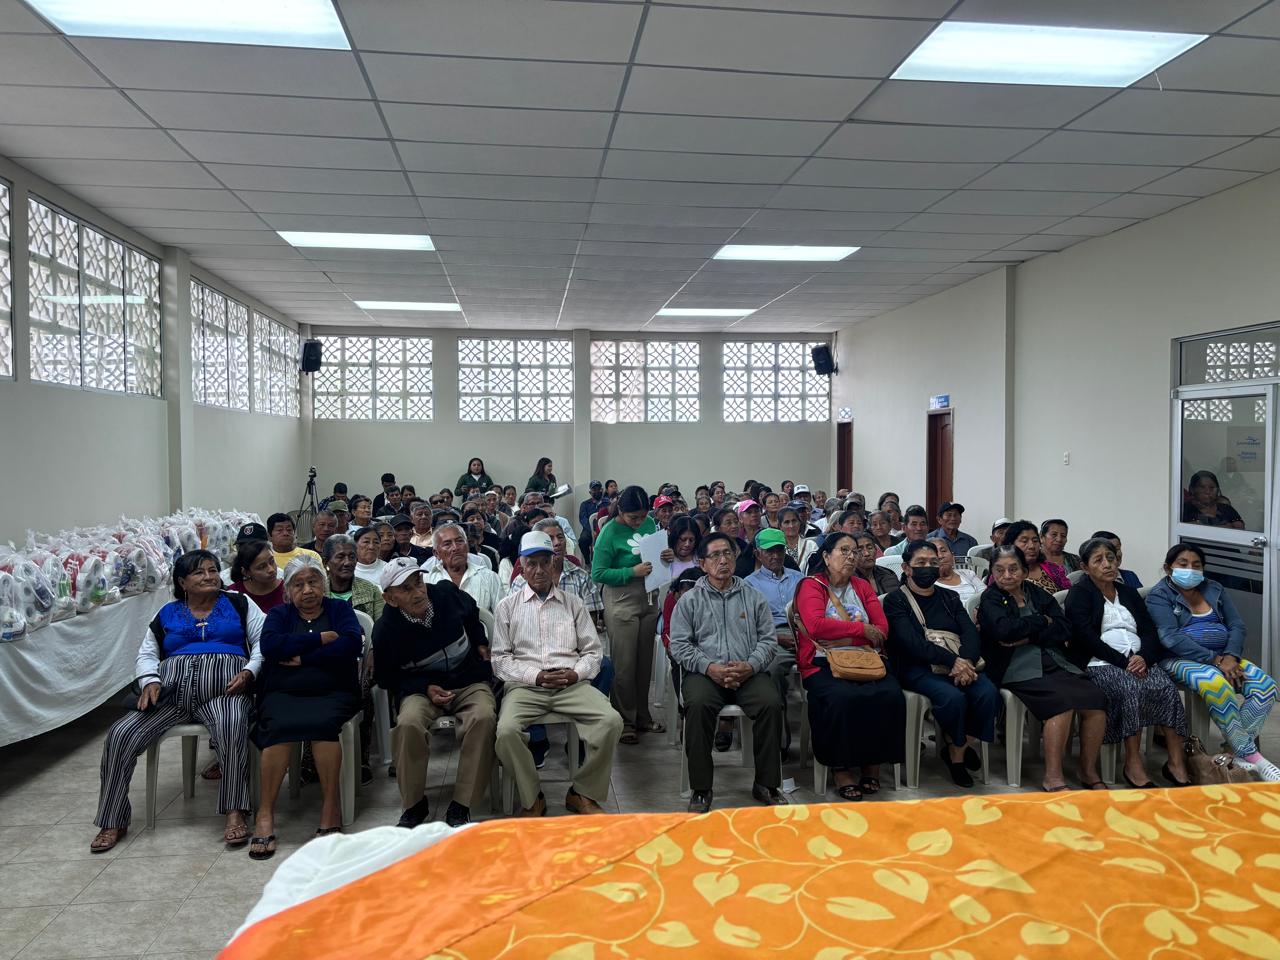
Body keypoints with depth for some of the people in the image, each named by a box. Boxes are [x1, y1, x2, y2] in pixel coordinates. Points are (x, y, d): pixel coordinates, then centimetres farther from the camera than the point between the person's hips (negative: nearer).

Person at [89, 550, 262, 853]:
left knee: (233, 727, -37)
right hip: (171, 690, 3)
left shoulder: (238, 604, 15)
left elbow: (263, 642, 8)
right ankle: (113, 822, -2)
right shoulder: (168, 613, 22)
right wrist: (150, 681, -1)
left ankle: (234, 814, -34)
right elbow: (147, 654, 21)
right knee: (120, 735, -16)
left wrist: (248, 671, -11)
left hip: (223, 687, -3)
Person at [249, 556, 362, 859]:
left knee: (321, 722, -34)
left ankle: (330, 808, -24)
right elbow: (270, 646, -5)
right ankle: (265, 813, -24)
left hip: (333, 693, -1)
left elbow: (352, 644, -6)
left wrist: (302, 658, -6)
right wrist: (322, 639, -7)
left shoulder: (340, 609, 14)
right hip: (283, 694, 1)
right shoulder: (279, 614, 17)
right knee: (280, 725, -32)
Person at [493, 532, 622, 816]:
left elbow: (594, 651, 14)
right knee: (506, 731, -32)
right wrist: (535, 676, -10)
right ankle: (531, 799, -7)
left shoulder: (573, 604, 16)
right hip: (525, 685, -1)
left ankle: (583, 793, -4)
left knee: (611, 720, -25)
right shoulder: (508, 607, 12)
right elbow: (500, 659, 5)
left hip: (571, 684, 1)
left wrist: (576, 673, -7)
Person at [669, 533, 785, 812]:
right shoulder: (690, 600, 12)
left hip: (749, 673, 1)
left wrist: (750, 666, -10)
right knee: (698, 705, -33)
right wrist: (710, 667, -12)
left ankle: (766, 784, -12)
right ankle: (701, 790, -21)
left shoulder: (753, 597, 17)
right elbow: (679, 645, 4)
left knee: (771, 703, -28)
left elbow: (769, 639, 10)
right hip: (704, 672, -1)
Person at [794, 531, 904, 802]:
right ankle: (841, 768, -15)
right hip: (824, 664, -4)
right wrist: (863, 630, -8)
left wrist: (840, 635, -9)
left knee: (891, 695, -25)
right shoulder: (811, 586, 4)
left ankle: (873, 763, -8)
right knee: (842, 698, -34)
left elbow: (882, 627, 6)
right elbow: (816, 626, -15)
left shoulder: (862, 586, 19)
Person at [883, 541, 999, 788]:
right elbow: (911, 642, -11)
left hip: (960, 663, 5)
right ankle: (955, 750, 0)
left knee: (988, 693, -24)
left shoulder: (949, 598, 20)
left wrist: (965, 661, -17)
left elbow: (971, 632, 5)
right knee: (953, 697, -31)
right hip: (917, 668, -5)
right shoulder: (896, 600, 3)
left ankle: (960, 747, 1)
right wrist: (952, 661, -22)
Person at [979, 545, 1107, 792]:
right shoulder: (990, 599, 6)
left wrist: (1028, 637, -10)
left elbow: (1064, 630, 4)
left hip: (1057, 664, 5)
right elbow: (1004, 630, -14)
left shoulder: (1039, 594, 19)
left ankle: (1089, 771, -3)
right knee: (1063, 700, -30)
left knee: (1096, 699, -18)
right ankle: (1053, 776, -21)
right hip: (1018, 670, -5)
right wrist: (1042, 621, -3)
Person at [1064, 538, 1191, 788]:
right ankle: (1133, 764, -26)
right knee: (1131, 688, -33)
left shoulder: (1128, 592, 23)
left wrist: (1144, 657, -10)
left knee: (1167, 687, -25)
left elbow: (1150, 630, 12)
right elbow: (1086, 637, -8)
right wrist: (1122, 662, -17)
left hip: (1138, 661, 5)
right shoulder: (1079, 594, 6)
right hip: (1100, 664, -5)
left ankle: (1177, 763, -22)